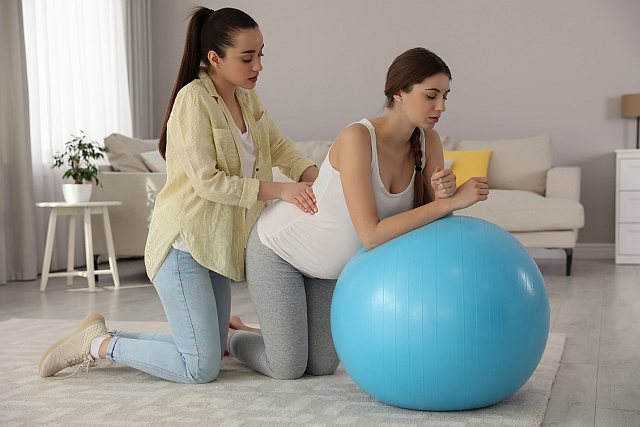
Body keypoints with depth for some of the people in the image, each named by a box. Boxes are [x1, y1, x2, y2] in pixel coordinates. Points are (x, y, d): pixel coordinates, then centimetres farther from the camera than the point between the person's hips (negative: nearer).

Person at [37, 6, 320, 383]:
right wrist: (278, 191, -23)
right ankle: (98, 344, 7)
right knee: (202, 367, -9)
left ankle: (105, 338, 24)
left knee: (211, 350, 13)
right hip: (183, 242, -9)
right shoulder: (193, 99, -17)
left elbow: (279, 148, 12)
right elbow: (208, 182, -21)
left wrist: (315, 177, -7)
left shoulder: (247, 99, 8)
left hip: (216, 243, 9)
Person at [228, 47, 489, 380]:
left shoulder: (428, 141, -14)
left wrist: (442, 195, -33)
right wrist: (452, 201, -40)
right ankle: (225, 336, 29)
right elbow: (371, 235, -40)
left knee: (322, 366, 10)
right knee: (288, 369, -1)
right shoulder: (358, 138, -34)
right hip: (279, 245, -7)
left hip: (329, 263, 7)